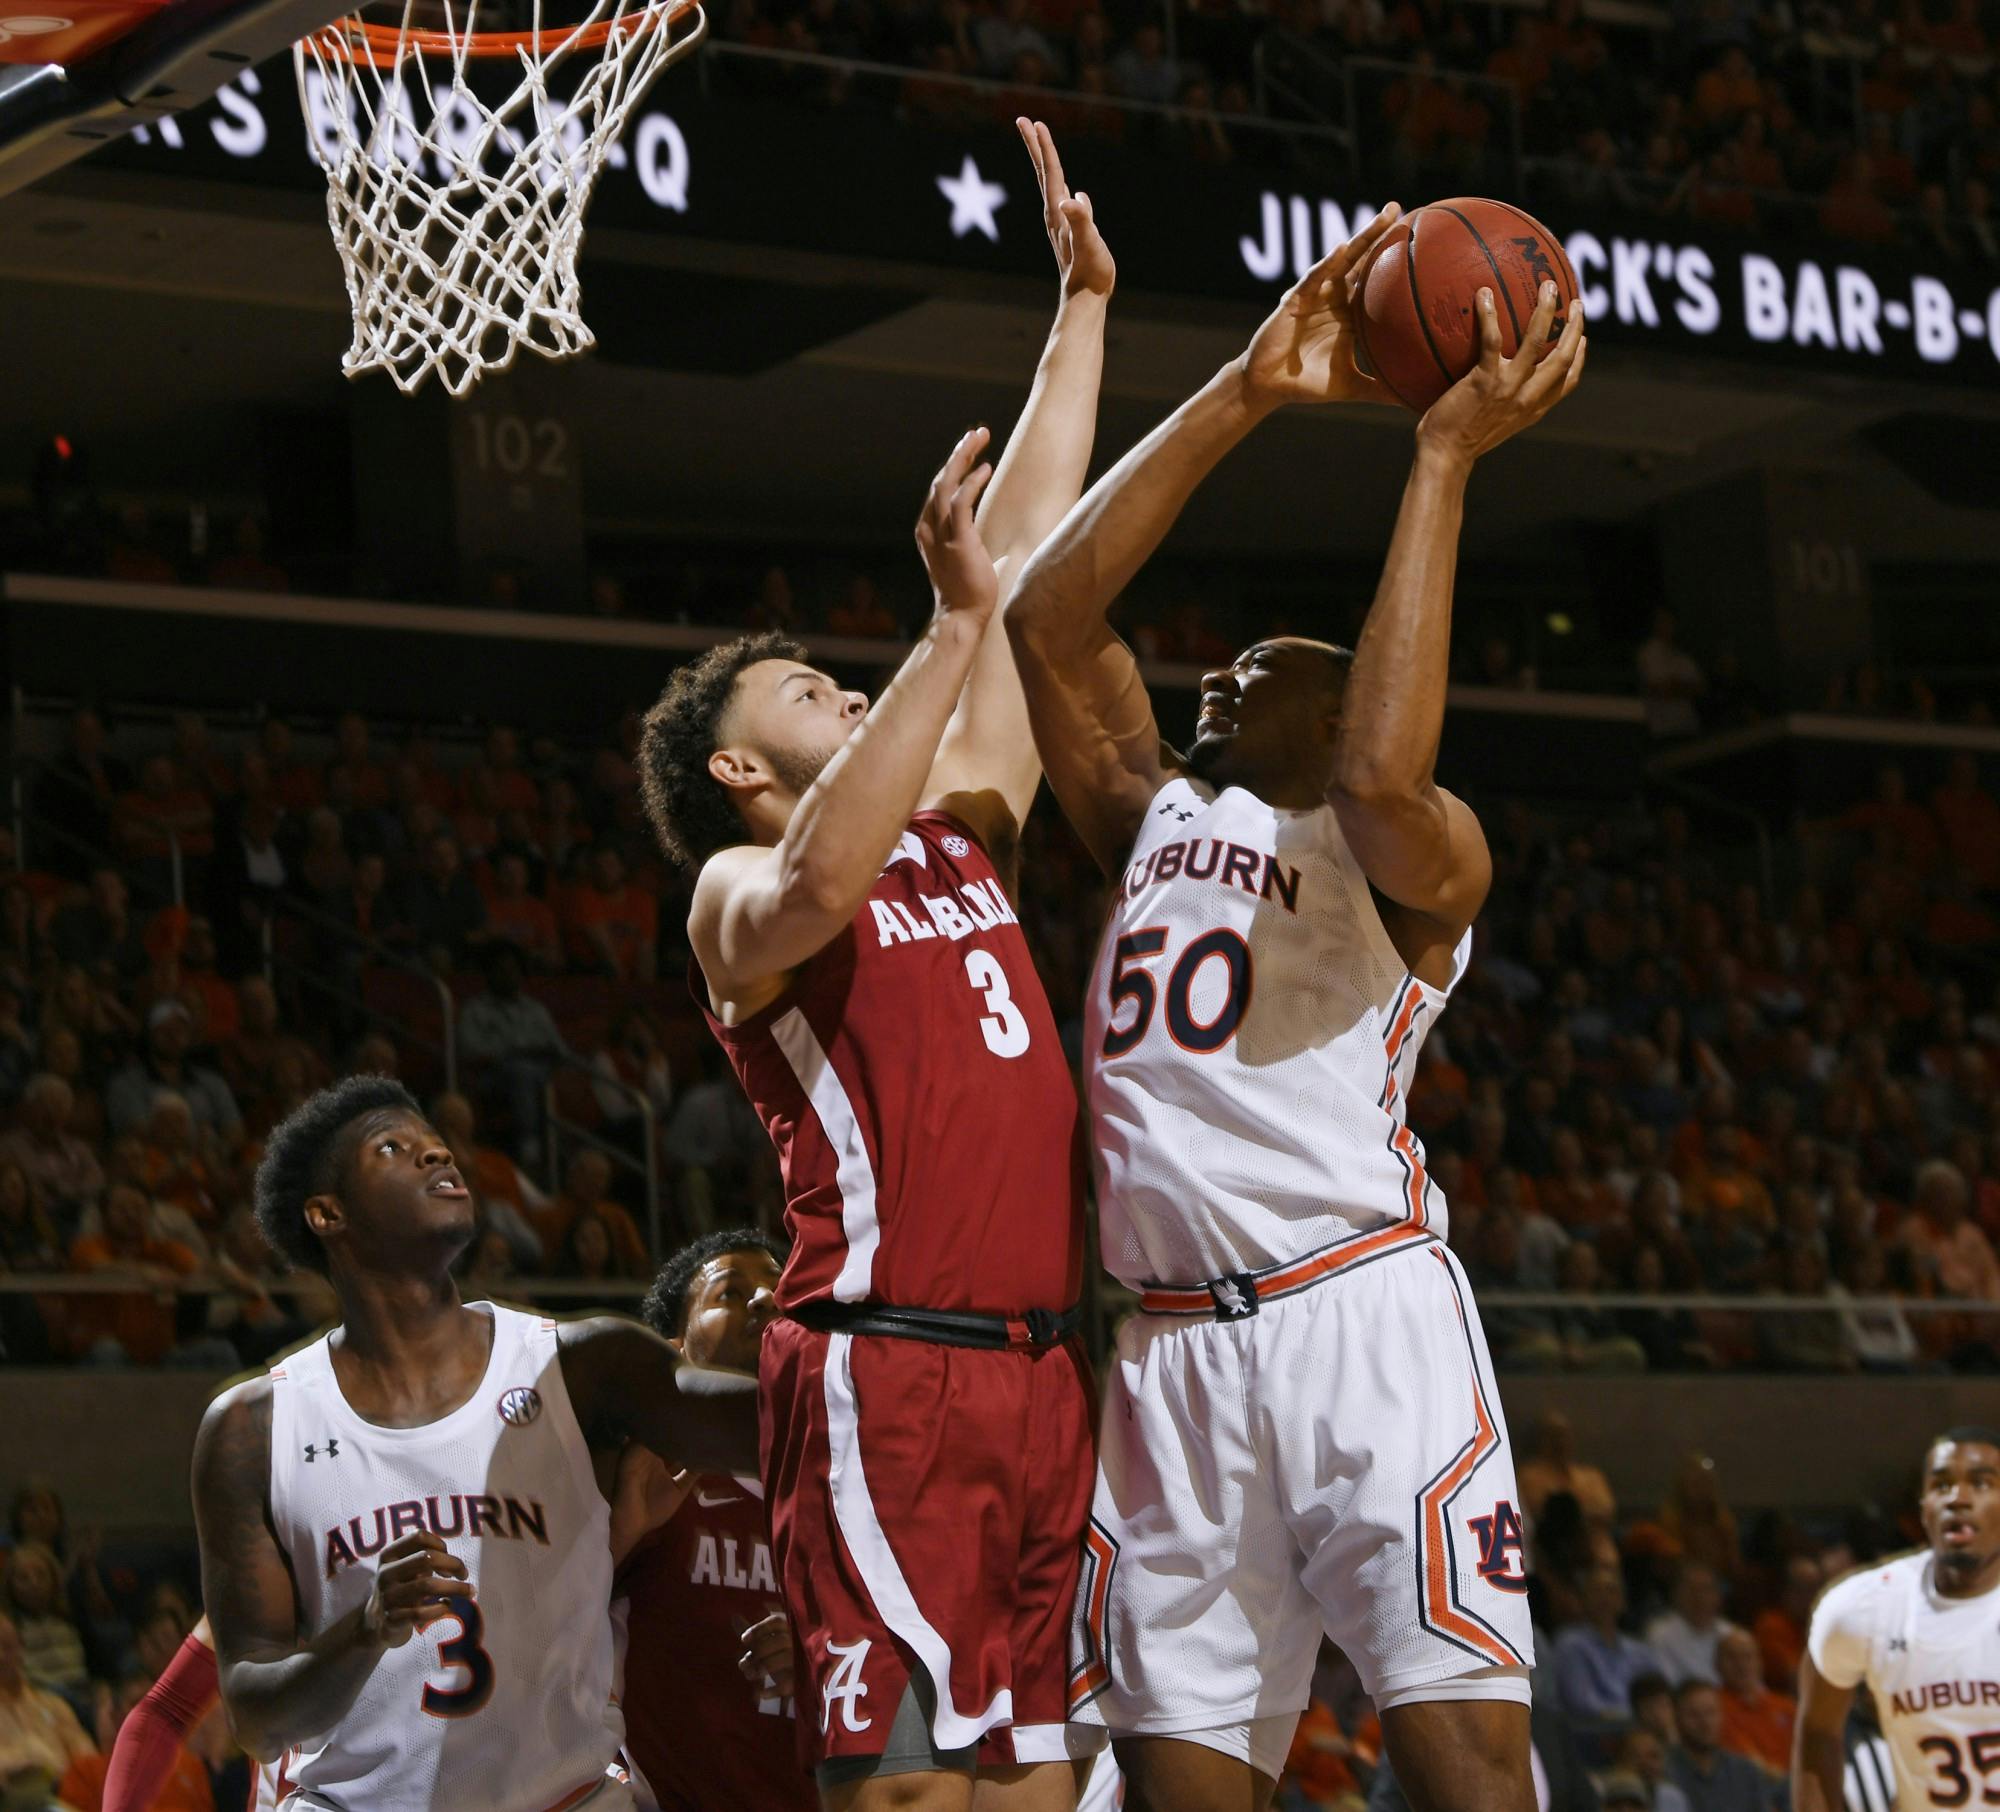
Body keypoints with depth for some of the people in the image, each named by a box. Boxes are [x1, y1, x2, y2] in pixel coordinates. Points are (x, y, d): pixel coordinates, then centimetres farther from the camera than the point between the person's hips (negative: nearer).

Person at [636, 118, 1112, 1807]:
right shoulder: (738, 895, 3)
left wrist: (1085, 308, 26)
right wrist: (953, 620, -24)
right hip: (887, 1370, -7)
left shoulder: (960, 835, 23)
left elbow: (1028, 551, 24)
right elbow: (818, 882, -24)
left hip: (1041, 1367, 7)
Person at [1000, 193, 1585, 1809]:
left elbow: (1383, 776, -18)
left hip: (1359, 1308, -5)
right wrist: (1246, 395, 7)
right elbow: (1048, 620, 12)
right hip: (1176, 1347, 6)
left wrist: (1447, 457, -12)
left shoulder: (1415, 852, 7)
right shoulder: (1157, 817, 24)